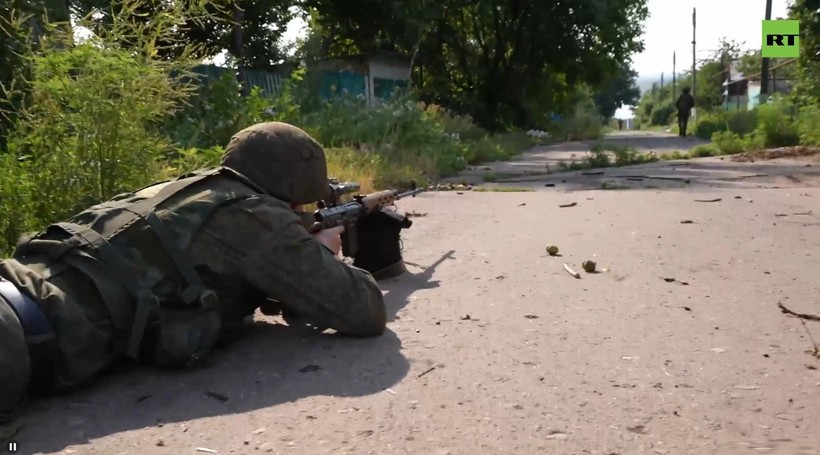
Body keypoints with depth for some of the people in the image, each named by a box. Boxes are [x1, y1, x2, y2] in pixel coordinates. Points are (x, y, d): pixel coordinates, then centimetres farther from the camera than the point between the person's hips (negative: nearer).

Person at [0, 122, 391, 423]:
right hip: (49, 331, -10)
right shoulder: (259, 216, 3)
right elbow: (365, 313, 3)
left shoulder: (194, 189, 29)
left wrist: (308, 254, 37)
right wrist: (324, 255, 25)